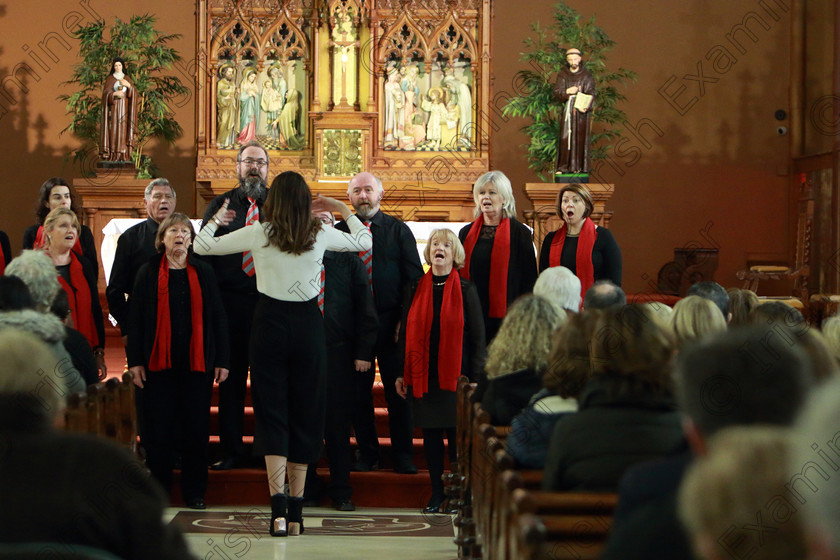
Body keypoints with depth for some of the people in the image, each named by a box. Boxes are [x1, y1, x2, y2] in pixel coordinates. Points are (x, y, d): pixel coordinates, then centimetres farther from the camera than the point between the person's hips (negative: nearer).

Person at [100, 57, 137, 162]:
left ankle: (123, 155, -2)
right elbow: (106, 94, -9)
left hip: (124, 109, 2)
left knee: (123, 131, -3)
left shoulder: (127, 79, 10)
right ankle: (112, 156, -7)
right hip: (113, 109, -2)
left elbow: (134, 93, -1)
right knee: (112, 130, -7)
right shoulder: (109, 79, 3)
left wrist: (128, 85, -19)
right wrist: (115, 93, -28)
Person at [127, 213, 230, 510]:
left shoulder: (204, 273, 9)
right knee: (158, 427, 1)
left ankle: (194, 491, 12)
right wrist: (135, 360, -3)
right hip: (158, 361, -1)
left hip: (197, 363, 1)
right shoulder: (148, 273, 6)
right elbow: (135, 318, 4)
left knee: (196, 428, 2)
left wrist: (221, 360, 3)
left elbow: (217, 318, 9)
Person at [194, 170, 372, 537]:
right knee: (305, 413, 9)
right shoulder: (320, 235, -1)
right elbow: (364, 241, 17)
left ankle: (278, 509, -14)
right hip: (308, 324, 1)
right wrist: (342, 210, 28)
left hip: (270, 322, -1)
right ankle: (296, 512, 11)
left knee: (272, 413, 1)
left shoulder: (257, 234, -5)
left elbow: (202, 246, 4)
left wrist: (216, 219, 23)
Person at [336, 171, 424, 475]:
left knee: (398, 391, 1)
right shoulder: (338, 231, 8)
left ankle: (403, 455, 9)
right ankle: (367, 453, 15)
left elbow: (414, 276, 3)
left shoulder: (399, 231, 6)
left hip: (392, 322, -1)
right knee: (358, 392, 4)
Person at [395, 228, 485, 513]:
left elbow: (478, 337, 0)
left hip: (455, 377, -2)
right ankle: (436, 491, 16)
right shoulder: (415, 289, 8)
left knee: (456, 433, -1)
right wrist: (401, 374, 5)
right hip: (421, 376, 2)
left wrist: (474, 378, -7)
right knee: (430, 433, 6)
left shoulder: (466, 291, 1)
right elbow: (405, 333, 11)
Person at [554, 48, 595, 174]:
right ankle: (563, 166, 2)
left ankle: (579, 166, 3)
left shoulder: (586, 76, 1)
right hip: (568, 110, 1)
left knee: (580, 137, -2)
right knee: (565, 137, -3)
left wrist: (586, 106, -23)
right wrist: (567, 91, -17)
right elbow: (557, 91, 2)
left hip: (581, 109, -1)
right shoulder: (563, 75, 7)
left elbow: (590, 93, -6)